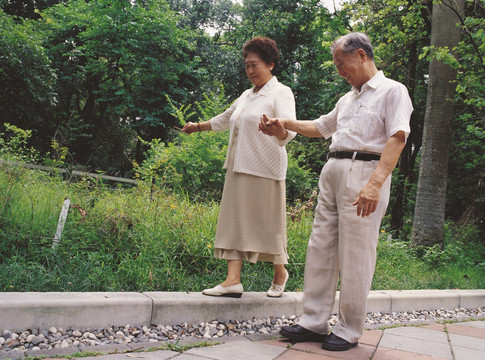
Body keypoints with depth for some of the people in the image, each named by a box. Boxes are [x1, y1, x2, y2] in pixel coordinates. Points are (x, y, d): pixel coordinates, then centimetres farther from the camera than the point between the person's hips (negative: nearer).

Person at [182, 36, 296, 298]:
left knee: (267, 220, 0)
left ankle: (280, 273, 20)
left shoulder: (281, 93, -3)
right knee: (235, 219, -1)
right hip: (239, 168, 8)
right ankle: (233, 280, -3)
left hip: (264, 169, -7)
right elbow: (224, 120, 37)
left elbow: (288, 129, -20)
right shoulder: (247, 95, 20)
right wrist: (197, 127, 47)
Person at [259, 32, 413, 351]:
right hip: (333, 171, 8)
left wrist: (375, 183, -26)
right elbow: (321, 127, 38)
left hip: (364, 172, -8)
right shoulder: (348, 99, 25)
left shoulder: (392, 91, 0)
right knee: (320, 248, 5)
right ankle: (314, 322, 12)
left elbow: (397, 138, -14)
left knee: (355, 256, -5)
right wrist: (284, 124, 25)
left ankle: (349, 331, 6)